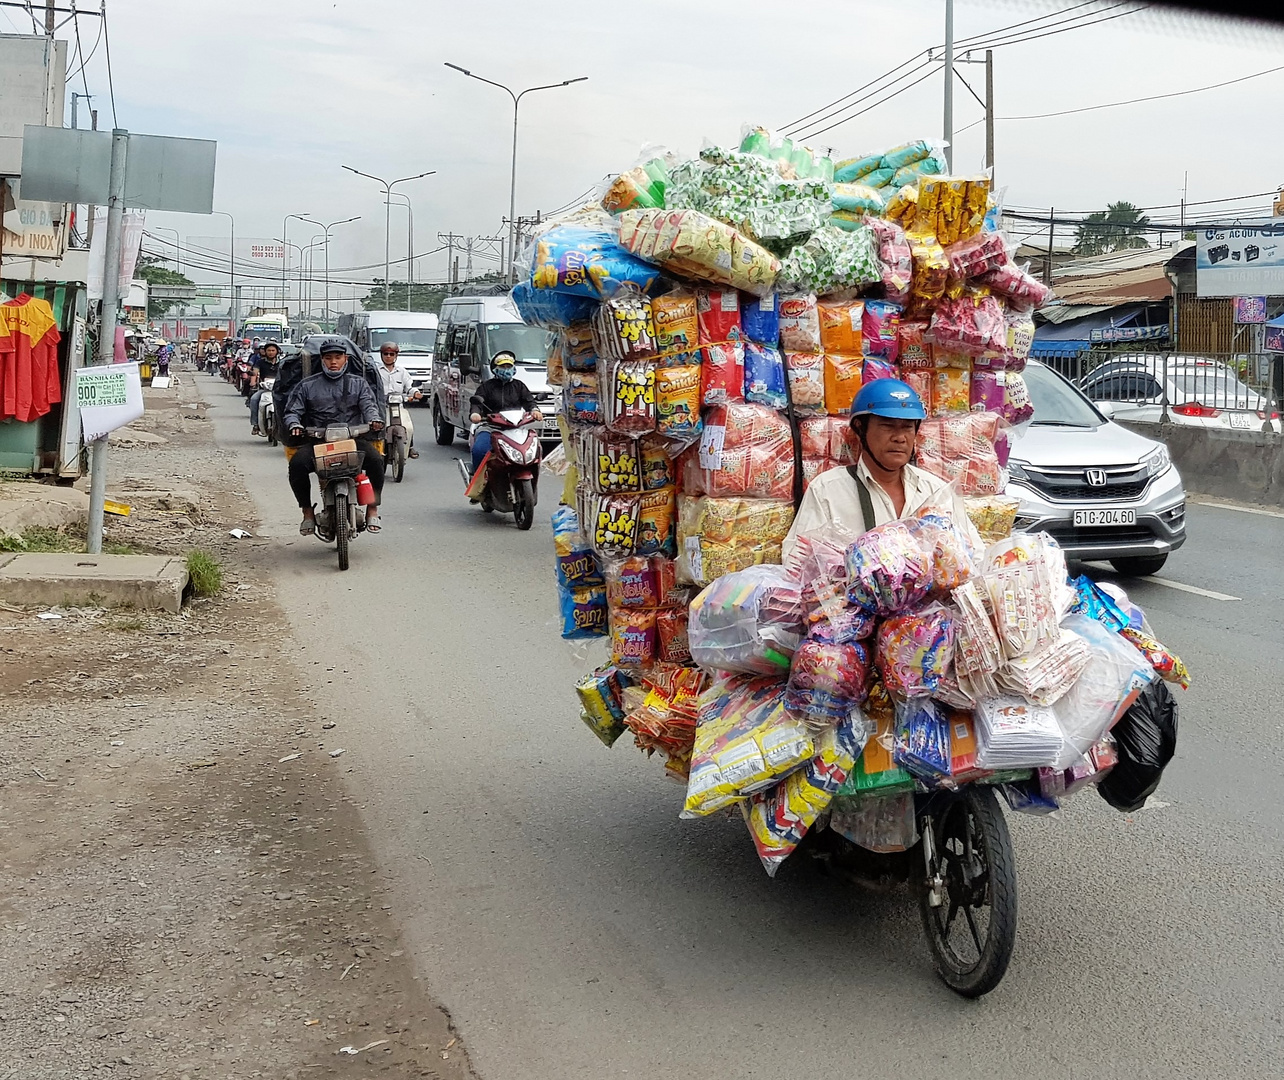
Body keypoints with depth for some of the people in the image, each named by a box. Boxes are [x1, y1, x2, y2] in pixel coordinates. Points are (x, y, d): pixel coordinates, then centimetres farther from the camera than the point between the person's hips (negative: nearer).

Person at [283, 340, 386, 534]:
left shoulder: (358, 383, 17)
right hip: (317, 441, 0)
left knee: (375, 459, -28)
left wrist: (375, 419, -19)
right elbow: (292, 410, 11)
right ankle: (307, 511, -7)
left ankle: (372, 509, -10)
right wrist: (294, 424, -13)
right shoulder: (307, 386, 15)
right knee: (297, 464, -28)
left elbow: (369, 405, 5)